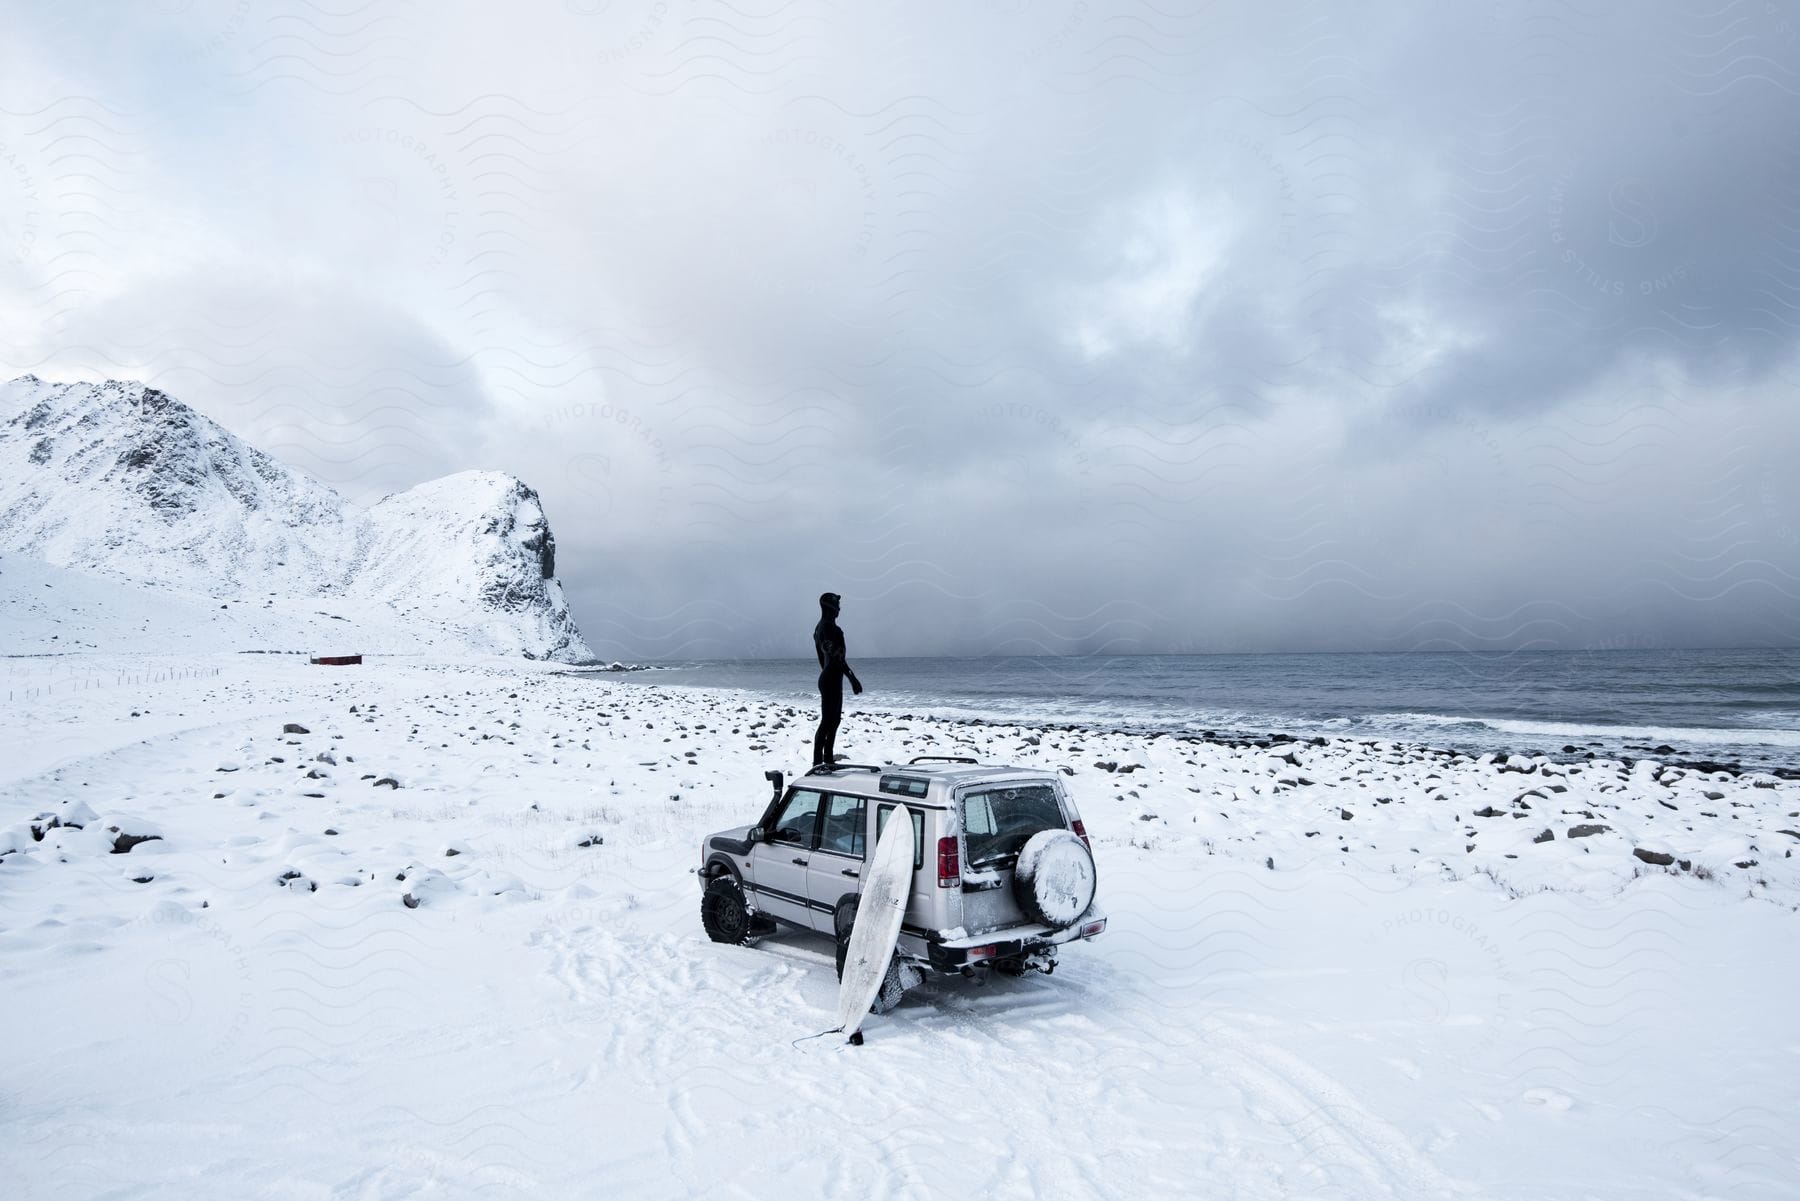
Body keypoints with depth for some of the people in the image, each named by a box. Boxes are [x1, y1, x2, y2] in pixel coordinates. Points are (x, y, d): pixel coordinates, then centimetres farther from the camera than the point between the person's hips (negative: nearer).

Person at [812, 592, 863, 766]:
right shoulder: (830, 627, -17)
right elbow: (837, 656, -24)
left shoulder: (820, 627, 15)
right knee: (827, 721, -9)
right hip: (832, 679, -11)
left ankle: (828, 759, 21)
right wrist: (853, 678, -24)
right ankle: (818, 763, -7)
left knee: (834, 719, 16)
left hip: (827, 678, 11)